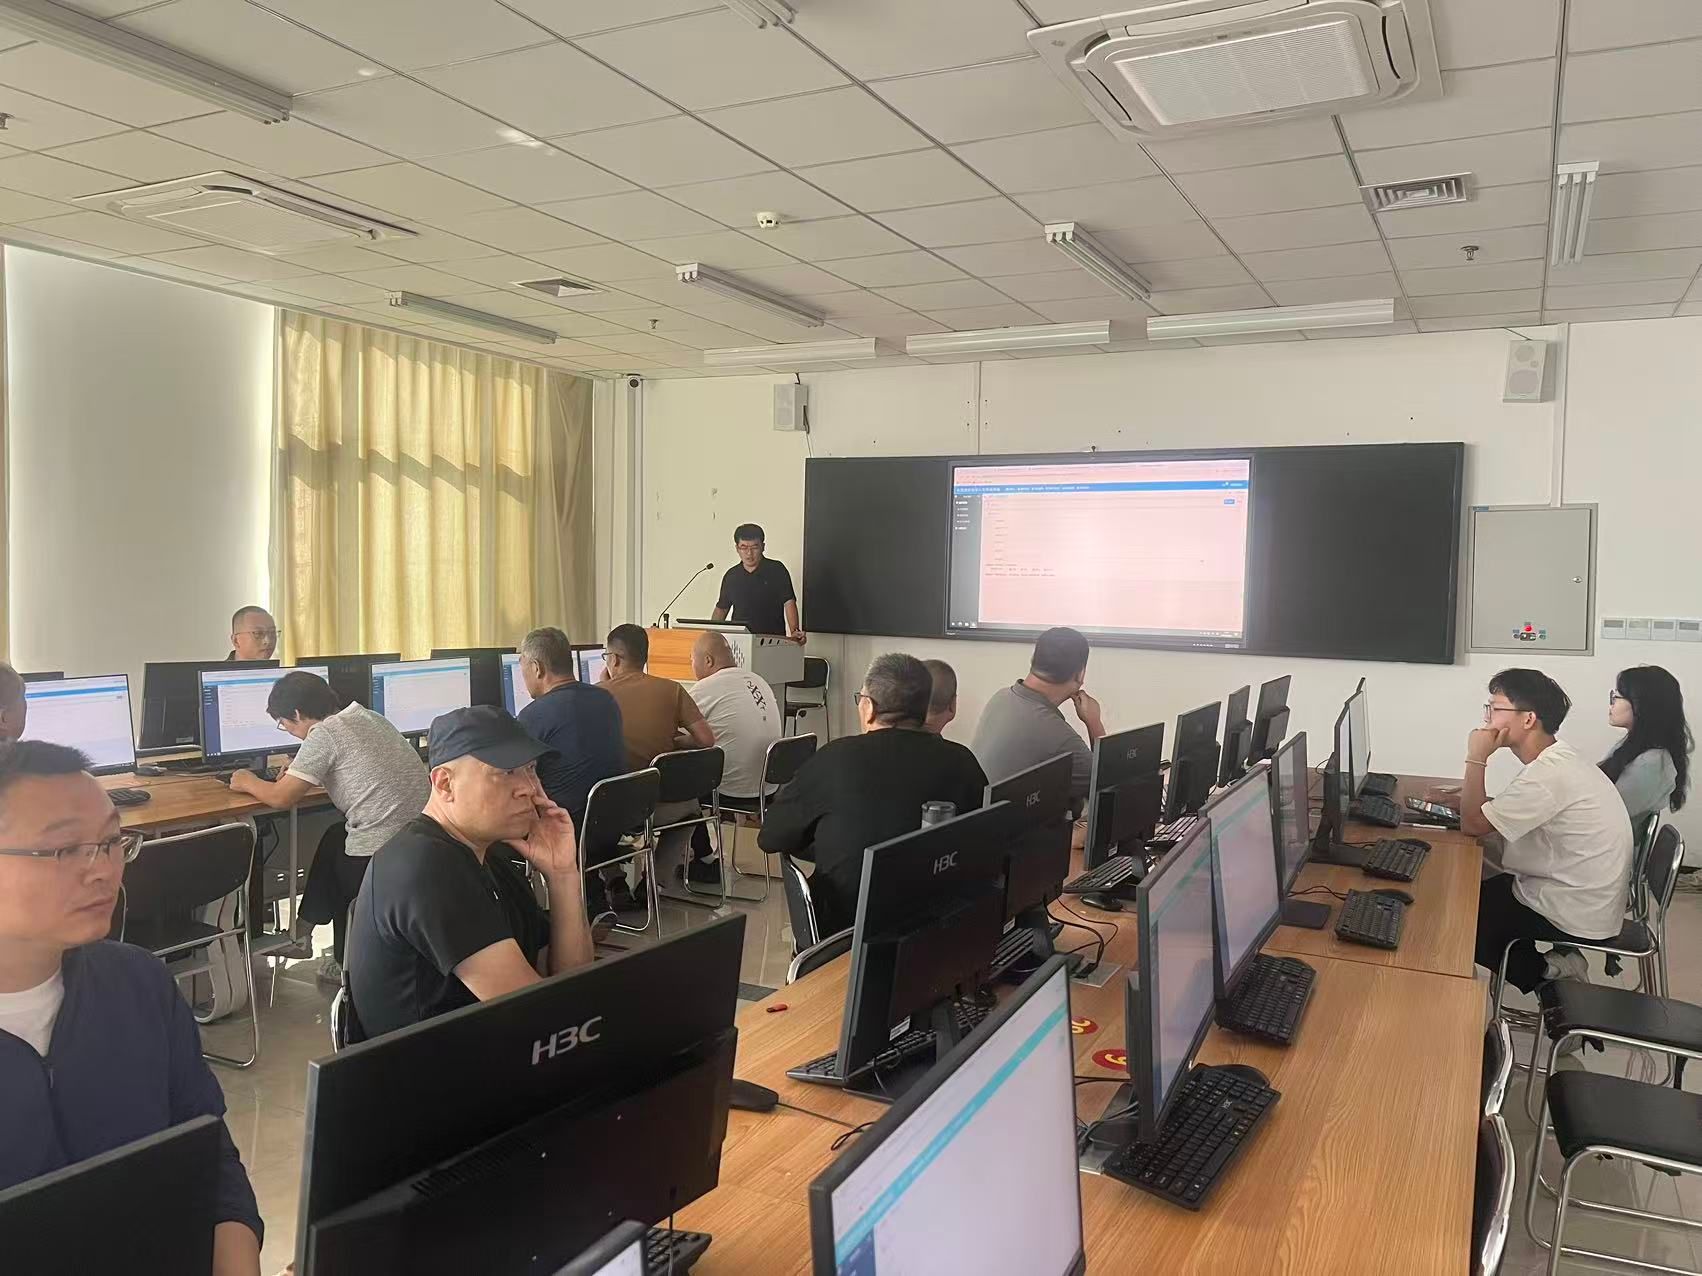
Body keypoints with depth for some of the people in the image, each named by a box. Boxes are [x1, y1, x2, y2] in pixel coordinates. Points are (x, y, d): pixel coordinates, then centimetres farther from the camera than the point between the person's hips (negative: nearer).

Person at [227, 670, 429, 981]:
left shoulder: (324, 733, -8)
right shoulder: (371, 718, 15)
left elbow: (281, 798, -7)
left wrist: (248, 783, 13)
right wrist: (299, 775, 26)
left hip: (380, 857, -7)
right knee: (336, 837, 29)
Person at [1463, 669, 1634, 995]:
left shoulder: (1550, 773, -28)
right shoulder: (1557, 759, 3)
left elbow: (1473, 824, -23)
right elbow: (1505, 809, 13)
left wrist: (1476, 759, -17)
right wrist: (1461, 798, -1)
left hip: (1574, 915, -9)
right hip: (1582, 898, 9)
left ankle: (1544, 973, 9)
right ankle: (1557, 962, 15)